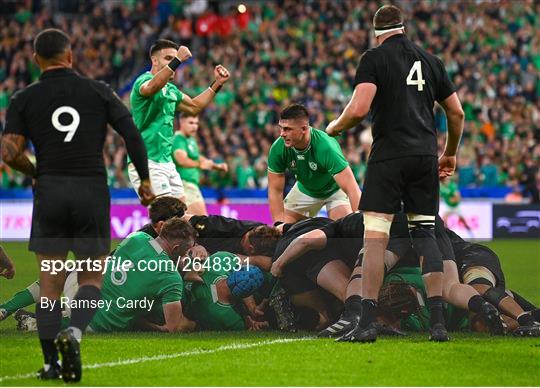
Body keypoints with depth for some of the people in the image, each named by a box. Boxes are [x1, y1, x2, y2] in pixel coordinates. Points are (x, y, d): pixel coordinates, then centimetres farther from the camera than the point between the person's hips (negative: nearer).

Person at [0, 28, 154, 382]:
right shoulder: (98, 91, 4)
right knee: (92, 278, 11)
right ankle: (74, 333, -16)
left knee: (50, 283, 9)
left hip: (50, 192, 0)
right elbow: (133, 135, -1)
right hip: (93, 191, 0)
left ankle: (51, 364, 5)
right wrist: (145, 181, 10)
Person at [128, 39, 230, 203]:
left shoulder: (171, 89, 17)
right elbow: (152, 87, -35)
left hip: (167, 163, 9)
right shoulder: (143, 81, -9)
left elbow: (194, 107, 31)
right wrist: (177, 61, -42)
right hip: (147, 163, -9)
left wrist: (217, 84, 23)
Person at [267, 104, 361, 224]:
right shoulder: (278, 149, -27)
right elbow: (275, 191, -17)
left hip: (335, 188, -4)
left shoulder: (326, 147, -39)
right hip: (305, 189, 4)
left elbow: (352, 189, -41)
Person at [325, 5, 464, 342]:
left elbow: (359, 109, -14)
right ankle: (439, 322, 3)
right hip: (425, 156, 5)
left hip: (389, 156, -5)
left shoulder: (375, 58, -1)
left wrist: (335, 127, 7)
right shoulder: (430, 60, 14)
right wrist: (451, 154, 31)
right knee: (425, 234, 10)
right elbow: (457, 113, 17)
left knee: (375, 238, -4)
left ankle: (368, 322, -10)